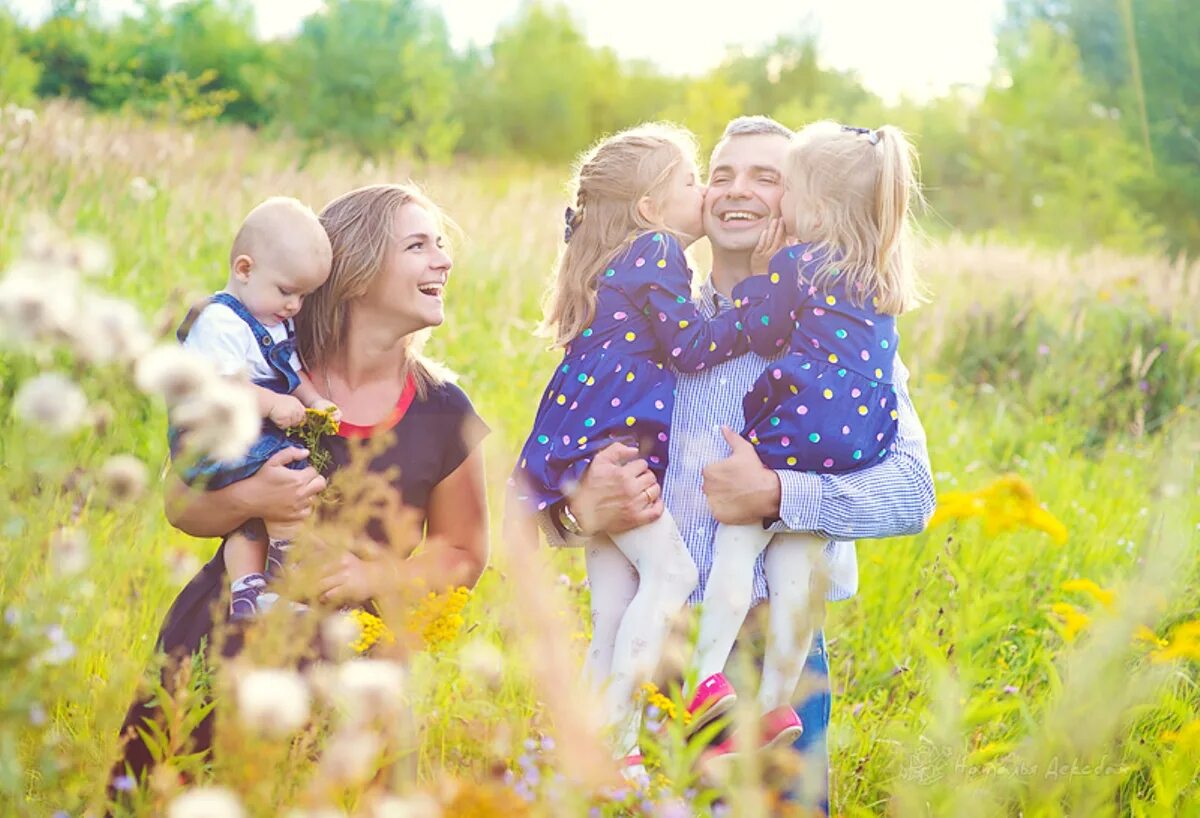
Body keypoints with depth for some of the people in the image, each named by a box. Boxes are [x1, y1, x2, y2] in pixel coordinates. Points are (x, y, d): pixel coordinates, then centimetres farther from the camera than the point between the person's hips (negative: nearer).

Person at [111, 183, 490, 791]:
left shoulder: (445, 415, -3)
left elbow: (464, 555, 7)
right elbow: (181, 506, 2)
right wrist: (250, 500, -19)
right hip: (216, 644, 0)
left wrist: (376, 578, -11)